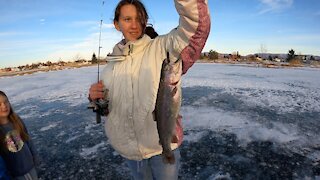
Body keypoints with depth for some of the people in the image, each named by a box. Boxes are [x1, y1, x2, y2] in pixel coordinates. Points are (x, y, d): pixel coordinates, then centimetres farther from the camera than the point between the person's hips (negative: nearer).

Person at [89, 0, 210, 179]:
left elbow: (197, 26, -27)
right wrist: (96, 97, -9)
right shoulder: (112, 63, 4)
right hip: (128, 148, 5)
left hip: (163, 146, -4)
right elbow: (107, 107, 12)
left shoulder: (161, 47, -11)